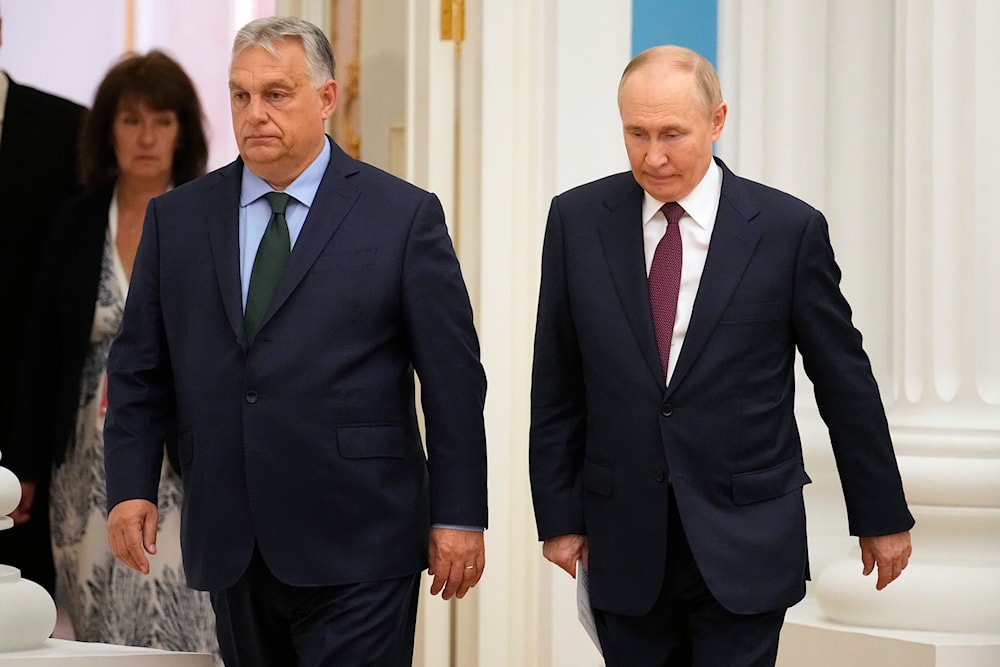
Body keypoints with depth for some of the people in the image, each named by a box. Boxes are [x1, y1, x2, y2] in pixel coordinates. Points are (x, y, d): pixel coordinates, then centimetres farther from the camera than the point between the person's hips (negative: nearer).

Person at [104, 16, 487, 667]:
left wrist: (458, 516, -4)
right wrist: (131, 487, 0)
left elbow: (453, 377, -1)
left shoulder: (403, 215, 0)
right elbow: (140, 369, 12)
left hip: (358, 546, -4)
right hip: (230, 549, 4)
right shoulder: (176, 219, 10)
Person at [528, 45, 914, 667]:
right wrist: (559, 516, 4)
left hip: (744, 544, -2)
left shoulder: (789, 229, -4)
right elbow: (556, 385, 6)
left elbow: (846, 383, 3)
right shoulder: (578, 220, 2)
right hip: (625, 542, 2)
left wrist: (881, 517, 8)